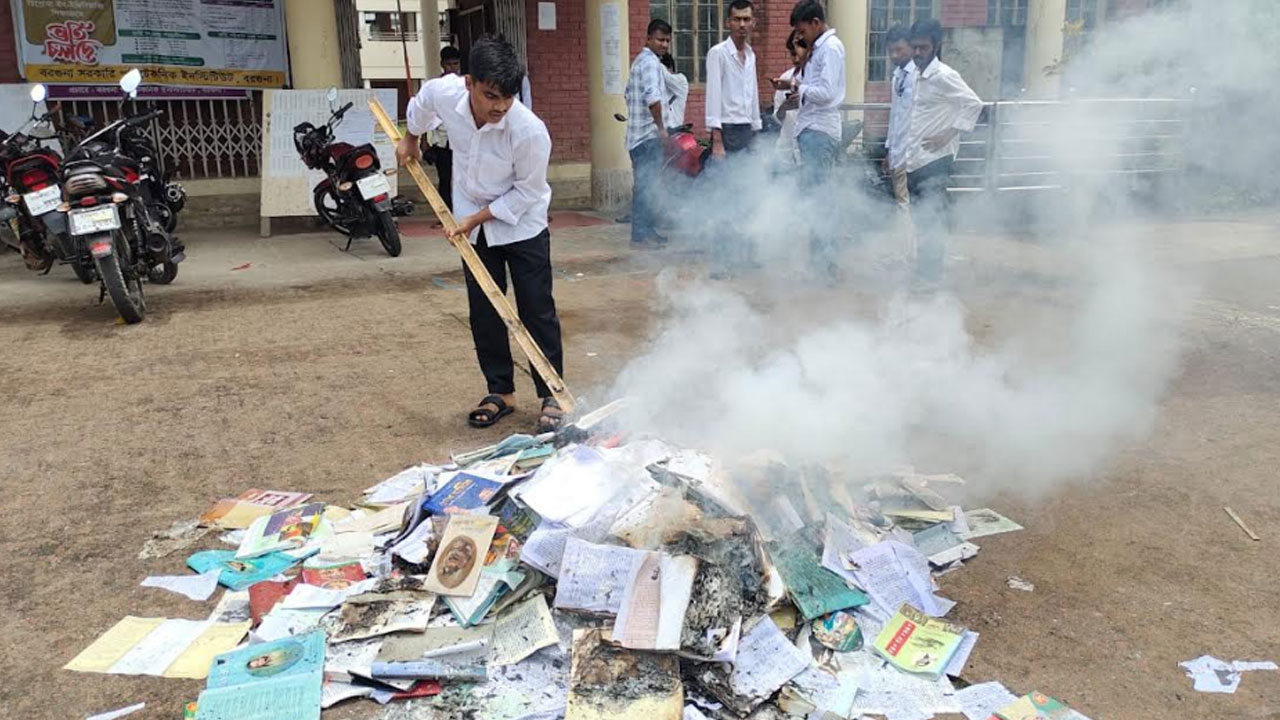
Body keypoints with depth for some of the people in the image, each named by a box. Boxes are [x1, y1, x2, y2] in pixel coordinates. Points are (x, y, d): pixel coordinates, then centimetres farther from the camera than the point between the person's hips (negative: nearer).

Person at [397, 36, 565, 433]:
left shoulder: (530, 131, -32)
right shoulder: (444, 92, -21)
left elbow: (526, 192, -18)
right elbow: (421, 101, 6)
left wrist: (478, 218, -17)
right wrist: (410, 139, 20)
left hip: (522, 225, -4)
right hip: (473, 225, 4)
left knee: (537, 311, -2)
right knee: (483, 314, 9)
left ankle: (551, 396, 9)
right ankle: (500, 392, 22)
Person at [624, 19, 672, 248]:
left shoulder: (639, 61, 20)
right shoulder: (651, 62, -11)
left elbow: (628, 93, 27)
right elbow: (653, 97, -24)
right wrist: (661, 127, -17)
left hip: (638, 134, 10)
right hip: (649, 135, -10)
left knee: (644, 185, 13)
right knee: (647, 186, -7)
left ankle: (646, 231, 19)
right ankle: (641, 234, -5)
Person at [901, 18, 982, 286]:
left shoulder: (943, 75, -11)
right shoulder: (920, 76, 15)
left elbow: (974, 104, -18)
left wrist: (948, 135, -20)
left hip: (934, 160, -9)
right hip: (917, 160, 9)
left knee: (931, 219, -5)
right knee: (921, 218, 13)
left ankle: (930, 274, 1)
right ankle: (923, 270, 21)